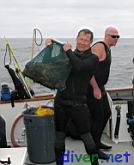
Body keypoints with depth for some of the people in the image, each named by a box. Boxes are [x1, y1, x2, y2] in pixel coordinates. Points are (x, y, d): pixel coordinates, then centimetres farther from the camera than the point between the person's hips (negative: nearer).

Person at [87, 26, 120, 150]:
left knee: (106, 113, 17)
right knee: (98, 117, -5)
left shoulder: (107, 49, 14)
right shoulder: (99, 47, -18)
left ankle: (97, 142, 30)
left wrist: (100, 88, 21)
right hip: (92, 88, -10)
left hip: (99, 87, 10)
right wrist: (95, 88, -25)